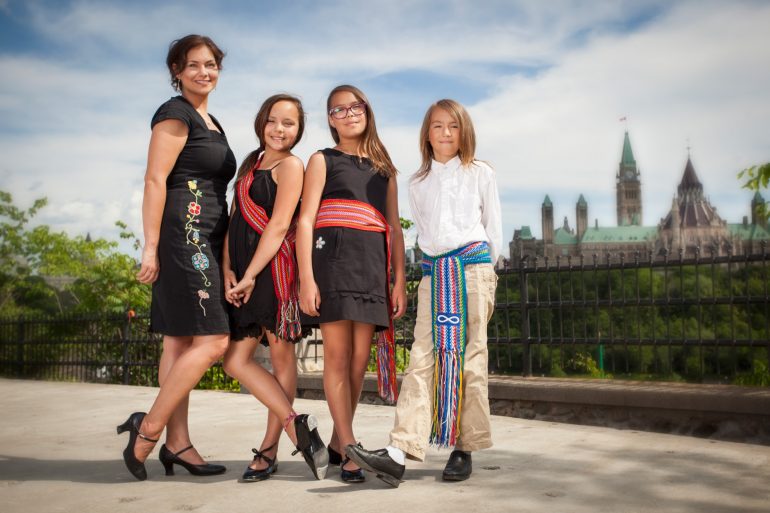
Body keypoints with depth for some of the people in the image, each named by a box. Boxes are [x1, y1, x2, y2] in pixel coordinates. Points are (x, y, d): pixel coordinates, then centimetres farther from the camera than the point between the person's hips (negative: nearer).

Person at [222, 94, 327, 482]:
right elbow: (233, 222, 15)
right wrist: (227, 271, 2)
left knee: (281, 356, -1)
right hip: (243, 274, 8)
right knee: (234, 361, 1)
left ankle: (269, 450, 5)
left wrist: (250, 275, -13)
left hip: (274, 270, -7)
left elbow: (279, 225, -10)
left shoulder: (291, 166, -1)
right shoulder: (249, 166, 21)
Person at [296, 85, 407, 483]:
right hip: (333, 258, -4)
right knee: (337, 354, -7)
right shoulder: (322, 160, 10)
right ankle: (349, 451, -5)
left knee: (360, 358, 1)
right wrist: (306, 278, -11)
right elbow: (305, 220, 0)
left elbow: (394, 228, 17)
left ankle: (337, 443, 15)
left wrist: (400, 280, 7)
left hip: (373, 266, 4)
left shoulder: (383, 168, 21)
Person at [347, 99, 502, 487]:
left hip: (474, 267, -2)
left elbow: (493, 226, 12)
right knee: (423, 357, -9)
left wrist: (484, 269, 10)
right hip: (433, 272, 2)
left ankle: (465, 448, 5)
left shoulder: (480, 174, 9)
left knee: (469, 358, -3)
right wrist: (439, 263, 13)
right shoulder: (417, 183, 16)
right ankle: (399, 453, -18)